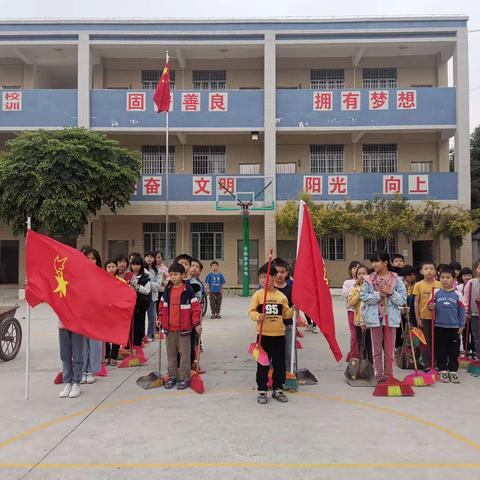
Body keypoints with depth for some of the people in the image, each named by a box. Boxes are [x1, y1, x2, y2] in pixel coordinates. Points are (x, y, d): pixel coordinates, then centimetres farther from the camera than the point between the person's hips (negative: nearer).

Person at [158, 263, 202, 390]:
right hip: (169, 327, 5)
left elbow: (195, 308, -9)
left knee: (184, 353, 3)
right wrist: (160, 319, 9)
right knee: (171, 353, 13)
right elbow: (162, 305, 16)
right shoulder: (167, 290, 5)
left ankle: (184, 378, 12)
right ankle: (172, 376, 25)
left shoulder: (188, 290, -9)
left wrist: (197, 323, -11)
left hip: (184, 327, -5)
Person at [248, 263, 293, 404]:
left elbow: (286, 313, 9)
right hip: (264, 335, -2)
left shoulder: (281, 296, 3)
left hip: (279, 335, 2)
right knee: (262, 364, 6)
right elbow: (251, 311, -6)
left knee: (279, 363, 11)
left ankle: (278, 389, 27)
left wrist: (293, 310, -9)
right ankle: (262, 390, 19)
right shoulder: (258, 294, -3)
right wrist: (257, 316, -26)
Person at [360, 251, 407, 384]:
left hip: (391, 317, -1)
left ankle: (388, 376, 18)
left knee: (389, 350, 7)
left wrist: (391, 292, -17)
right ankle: (379, 376, 16)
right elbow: (363, 296, -5)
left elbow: (403, 299, -2)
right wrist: (379, 294, -14)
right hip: (375, 317, 1)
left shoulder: (396, 279, 0)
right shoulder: (369, 279, 2)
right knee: (377, 350, 7)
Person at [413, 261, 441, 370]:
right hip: (424, 317, -1)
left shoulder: (439, 285, 0)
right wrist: (418, 319, -4)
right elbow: (416, 303, -1)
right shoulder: (419, 285, -3)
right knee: (426, 341, 7)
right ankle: (427, 364, 16)